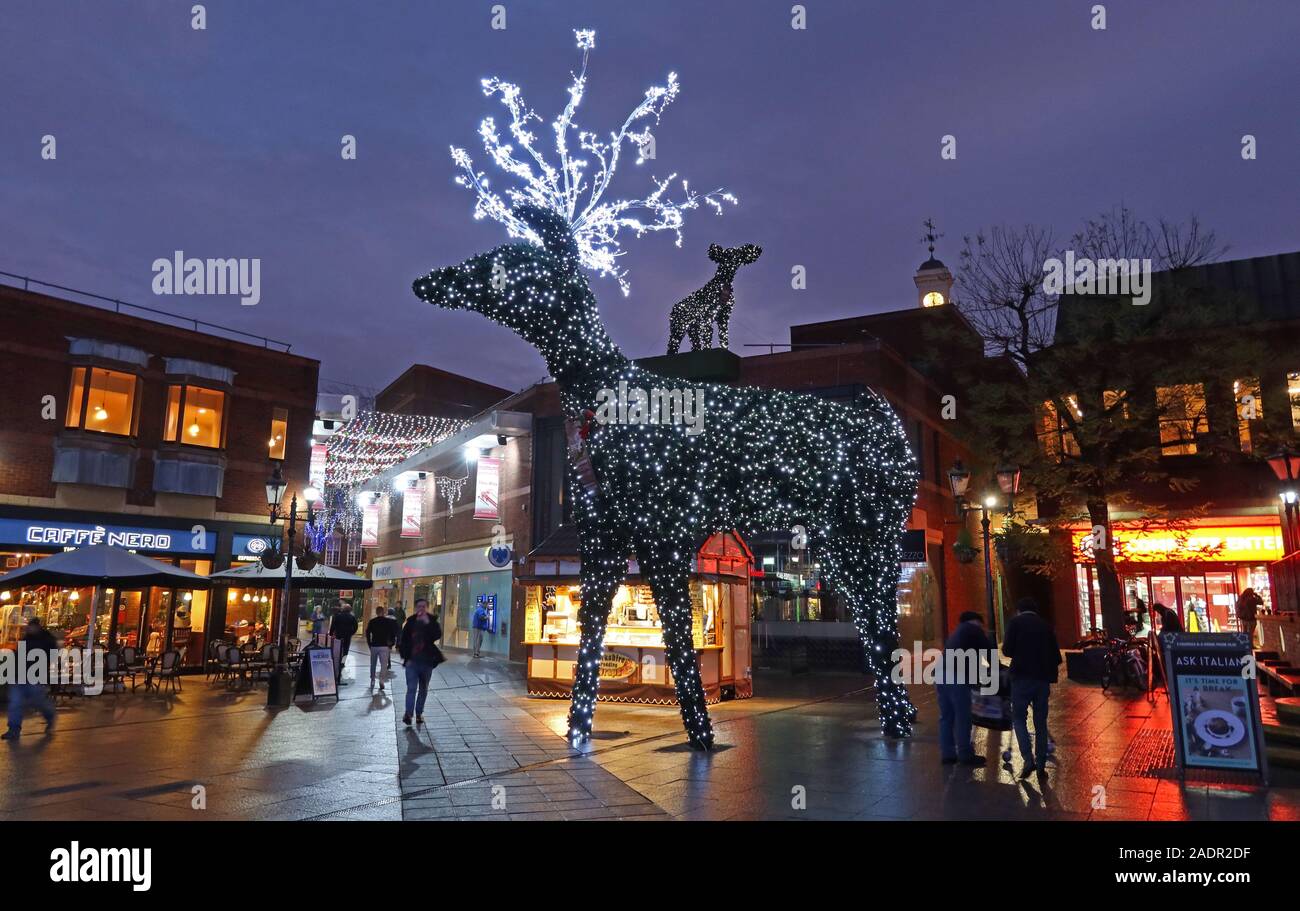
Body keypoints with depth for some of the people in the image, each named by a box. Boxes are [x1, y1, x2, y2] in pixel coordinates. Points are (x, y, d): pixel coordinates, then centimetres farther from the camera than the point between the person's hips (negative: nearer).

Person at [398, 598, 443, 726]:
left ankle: (419, 713, 22)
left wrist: (427, 623, -24)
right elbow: (403, 640, 5)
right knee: (411, 688, -11)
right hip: (412, 661, -1)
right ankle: (408, 713, -17)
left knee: (423, 689, 11)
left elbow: (438, 635, -19)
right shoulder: (410, 622, 2)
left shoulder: (432, 622, 0)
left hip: (427, 662, 1)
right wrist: (405, 657, -2)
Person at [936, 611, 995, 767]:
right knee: (962, 718, 0)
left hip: (942, 675, 8)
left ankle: (948, 754, 15)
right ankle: (965, 755, 5)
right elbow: (989, 652, 6)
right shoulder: (974, 630, 7)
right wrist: (998, 671, 20)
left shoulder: (957, 632, 31)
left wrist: (975, 678, 34)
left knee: (946, 717, 12)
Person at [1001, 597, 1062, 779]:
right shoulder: (1046, 626, 12)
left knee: (1019, 718, 5)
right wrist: (1051, 679, 18)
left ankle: (1029, 760, -9)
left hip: (1022, 677, -4)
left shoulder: (1016, 622, 0)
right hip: (1043, 678, 4)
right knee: (1040, 722, 11)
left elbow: (1007, 650, -8)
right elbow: (1056, 656, 11)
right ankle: (1041, 764, 11)